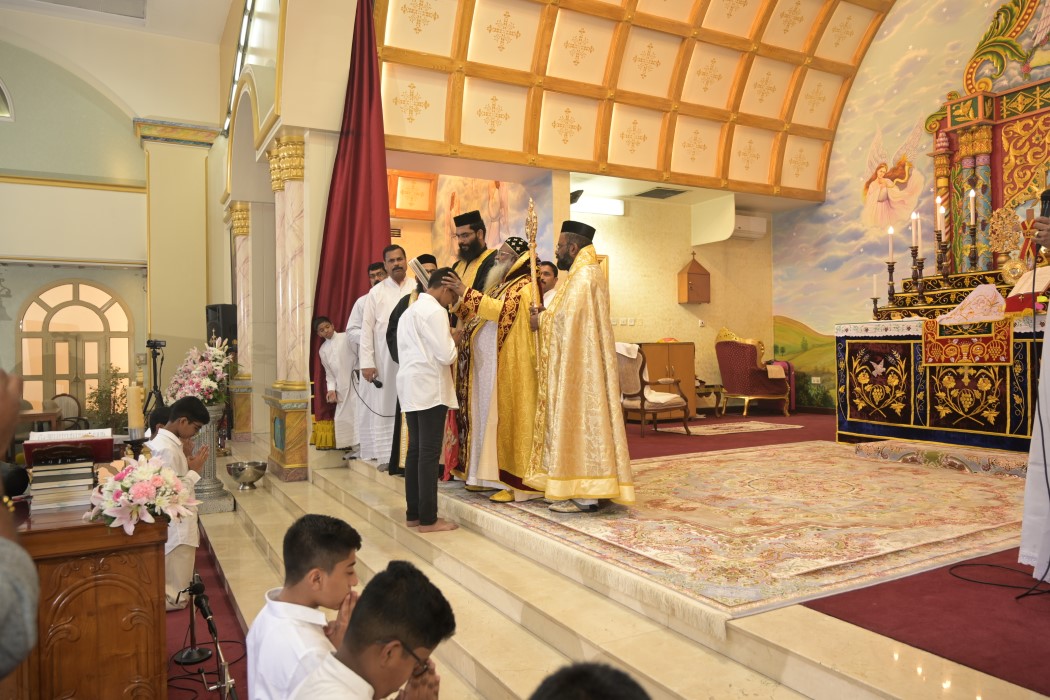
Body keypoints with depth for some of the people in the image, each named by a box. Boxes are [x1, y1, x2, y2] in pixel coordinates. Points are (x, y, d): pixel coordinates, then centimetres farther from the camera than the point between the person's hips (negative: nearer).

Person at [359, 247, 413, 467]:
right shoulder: (376, 292, 6)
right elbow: (367, 328, 3)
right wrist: (367, 362, -4)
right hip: (384, 359, 1)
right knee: (385, 405, 4)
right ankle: (387, 454, 12)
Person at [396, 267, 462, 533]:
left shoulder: (410, 310, 19)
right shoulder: (435, 311, -11)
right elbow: (446, 356, -16)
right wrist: (453, 339, 4)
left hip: (411, 387, 10)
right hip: (429, 388, -10)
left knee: (416, 450, 11)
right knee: (429, 453, -7)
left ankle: (413, 513, 15)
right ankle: (428, 518, -3)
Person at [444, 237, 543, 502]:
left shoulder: (525, 285, -6)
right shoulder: (503, 284, 20)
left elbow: (502, 310, -22)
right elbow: (485, 315, 17)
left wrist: (465, 292, -21)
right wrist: (457, 297, 5)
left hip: (510, 364, -9)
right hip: (488, 363, 9)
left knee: (508, 417, -8)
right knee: (490, 417, 8)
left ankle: (514, 482, -4)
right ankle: (492, 473, 13)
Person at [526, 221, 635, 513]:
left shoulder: (583, 275, -13)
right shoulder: (585, 273, 19)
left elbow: (567, 317, -21)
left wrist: (541, 319, -4)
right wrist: (545, 315, 5)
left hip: (579, 367, -11)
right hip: (579, 365, 11)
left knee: (578, 421, -7)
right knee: (581, 423, 11)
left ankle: (584, 497, -2)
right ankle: (582, 490, 17)